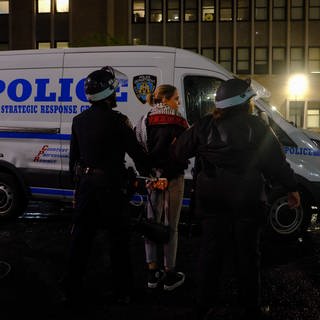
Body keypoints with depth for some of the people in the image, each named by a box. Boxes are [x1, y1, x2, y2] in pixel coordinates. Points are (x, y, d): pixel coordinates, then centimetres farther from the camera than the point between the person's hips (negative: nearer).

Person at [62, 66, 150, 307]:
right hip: (111, 187, -5)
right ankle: (122, 292, 17)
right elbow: (137, 152, -10)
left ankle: (73, 291, 17)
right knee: (119, 240, 8)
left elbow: (74, 156, 11)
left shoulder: (79, 120, 5)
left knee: (81, 238, 12)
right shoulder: (116, 120, -15)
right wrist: (147, 168, 9)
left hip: (85, 185, 6)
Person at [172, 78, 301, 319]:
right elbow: (278, 163, -4)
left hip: (212, 200, 3)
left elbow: (179, 152, 5)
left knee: (211, 250, 12)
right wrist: (292, 188, 8)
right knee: (247, 253, 9)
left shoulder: (205, 125, 0)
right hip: (247, 200, -2)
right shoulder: (257, 127, -7)